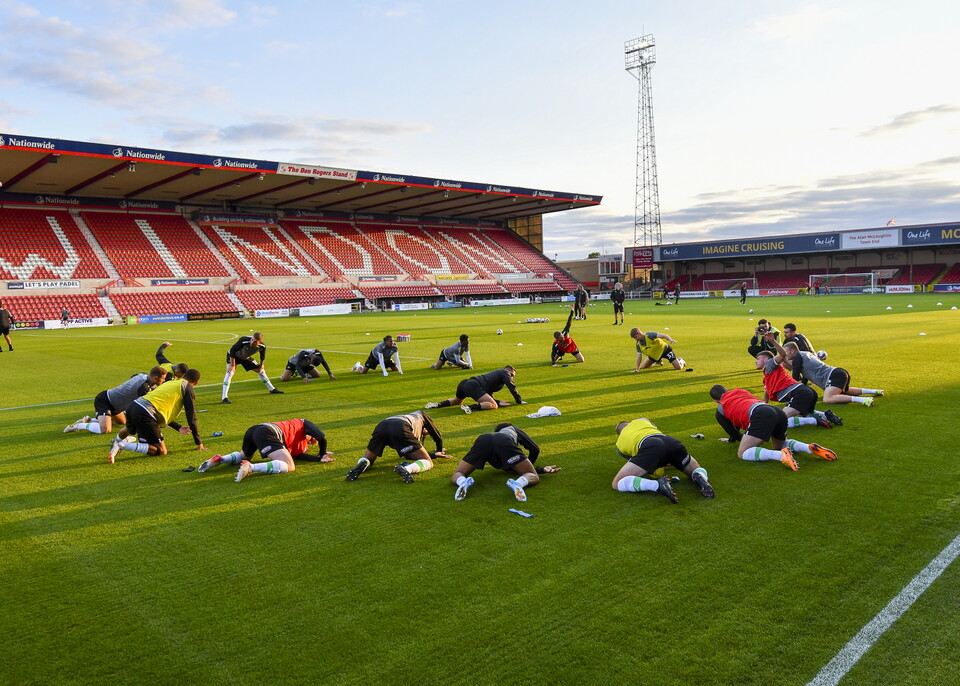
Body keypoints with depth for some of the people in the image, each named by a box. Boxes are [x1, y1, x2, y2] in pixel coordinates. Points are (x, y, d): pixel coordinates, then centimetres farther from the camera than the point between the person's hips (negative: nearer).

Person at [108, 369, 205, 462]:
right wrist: (199, 443, 7)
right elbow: (191, 417, 2)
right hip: (145, 414, -9)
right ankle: (122, 445, -16)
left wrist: (178, 428, 32)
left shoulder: (169, 383, 27)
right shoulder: (188, 388, 4)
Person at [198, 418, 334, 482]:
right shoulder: (304, 424, 18)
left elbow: (298, 455, 21)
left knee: (243, 456, 38)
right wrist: (322, 454, 19)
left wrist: (319, 459, 21)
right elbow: (322, 437, 3)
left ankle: (219, 459, 10)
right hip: (268, 432, -9)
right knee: (289, 466, -17)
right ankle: (251, 468, -33)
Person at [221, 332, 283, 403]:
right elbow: (232, 350, -31)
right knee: (230, 371, -27)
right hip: (234, 356, -5)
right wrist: (232, 365, -29)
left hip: (246, 357, 5)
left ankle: (272, 389, 28)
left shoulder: (262, 346, -25)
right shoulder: (244, 341, -41)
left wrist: (261, 365, 7)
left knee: (261, 370, 8)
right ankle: (224, 397, -29)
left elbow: (262, 357, -2)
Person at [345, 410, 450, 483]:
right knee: (428, 463, 2)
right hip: (400, 428, -5)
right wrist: (439, 451, 56)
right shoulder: (421, 414, 38)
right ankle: (407, 469, -32)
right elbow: (438, 436, 37)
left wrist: (434, 454, 49)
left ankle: (362, 464, -14)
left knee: (367, 459, 24)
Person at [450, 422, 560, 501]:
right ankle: (518, 483, -29)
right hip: (504, 442, -3)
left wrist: (542, 469, 39)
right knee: (533, 477, 8)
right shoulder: (513, 429, 41)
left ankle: (463, 482, -24)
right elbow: (535, 449, 26)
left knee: (457, 475, 15)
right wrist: (528, 464, 46)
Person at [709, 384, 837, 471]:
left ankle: (781, 455, -30)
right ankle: (809, 447, 2)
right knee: (779, 445, 31)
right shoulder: (739, 391, 35)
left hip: (760, 415, -7)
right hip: (778, 411, 7)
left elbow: (732, 432, 24)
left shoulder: (720, 410, 20)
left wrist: (735, 438, 49)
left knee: (743, 453, -5)